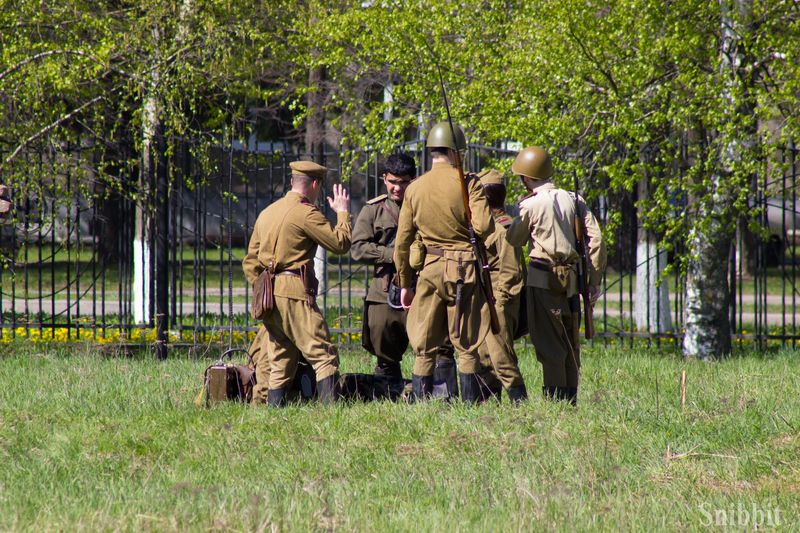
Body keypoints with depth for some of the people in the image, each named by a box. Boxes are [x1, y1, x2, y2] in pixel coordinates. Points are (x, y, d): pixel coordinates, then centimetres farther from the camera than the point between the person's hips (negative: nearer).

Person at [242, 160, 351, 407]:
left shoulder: (267, 213, 18)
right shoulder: (305, 213, -7)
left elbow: (250, 263, 20)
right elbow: (341, 243, -7)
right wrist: (342, 212, 8)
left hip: (268, 298, 8)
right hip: (294, 293, -8)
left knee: (280, 363, 11)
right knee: (324, 355, -9)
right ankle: (329, 405, -20)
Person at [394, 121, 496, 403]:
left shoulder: (414, 188, 6)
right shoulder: (466, 182, -6)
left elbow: (402, 243, 8)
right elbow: (484, 227, -14)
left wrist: (405, 283, 16)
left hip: (430, 268, 3)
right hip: (465, 269, -3)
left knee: (424, 348, 7)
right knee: (467, 346, 4)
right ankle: (470, 404, 2)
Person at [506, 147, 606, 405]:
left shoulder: (531, 205, -7)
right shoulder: (574, 200, 7)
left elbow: (513, 239, 5)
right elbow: (596, 240, 3)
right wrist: (594, 281, 8)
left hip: (543, 279, -5)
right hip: (571, 280, 5)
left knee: (548, 342, -3)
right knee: (570, 342, 13)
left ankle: (554, 398, -7)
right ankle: (570, 397, 15)